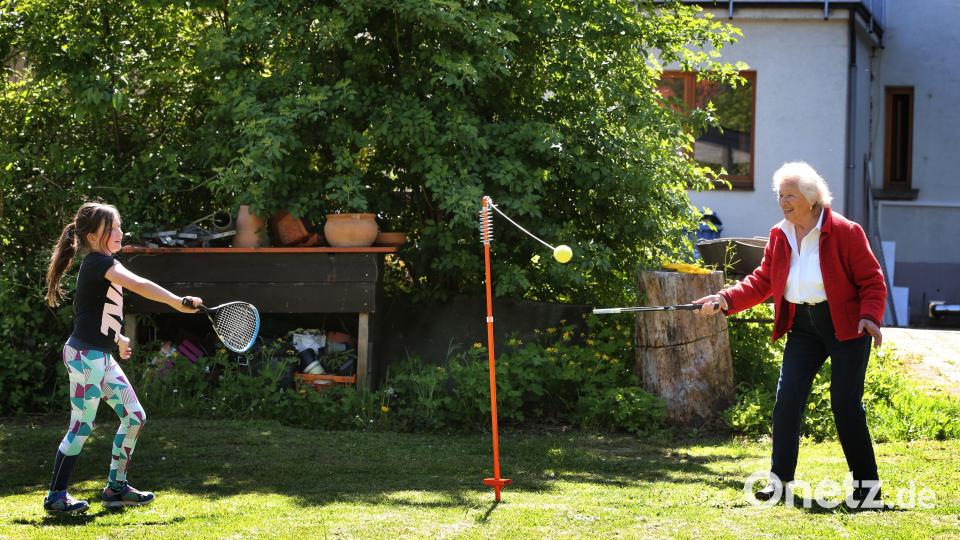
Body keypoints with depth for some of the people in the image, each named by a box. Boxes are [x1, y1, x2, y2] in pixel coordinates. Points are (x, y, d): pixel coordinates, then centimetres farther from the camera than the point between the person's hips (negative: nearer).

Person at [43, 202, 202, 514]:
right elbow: (138, 285, -28)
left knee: (134, 416, 9)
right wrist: (177, 302, -32)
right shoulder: (99, 262, -15)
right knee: (82, 426, -5)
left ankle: (116, 487, 16)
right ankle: (56, 496, 3)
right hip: (85, 355, -10)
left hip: (102, 356, 10)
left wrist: (117, 338, 34)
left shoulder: (100, 265, 15)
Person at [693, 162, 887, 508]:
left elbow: (872, 280, -9)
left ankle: (867, 484, 6)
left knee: (846, 404, -6)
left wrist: (870, 316, -25)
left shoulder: (845, 232, -13)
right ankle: (779, 480, 7)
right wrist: (725, 301, -5)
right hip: (802, 327, 5)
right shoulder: (779, 236, 4)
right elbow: (762, 282, 7)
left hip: (846, 327, -5)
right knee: (787, 399, -2)